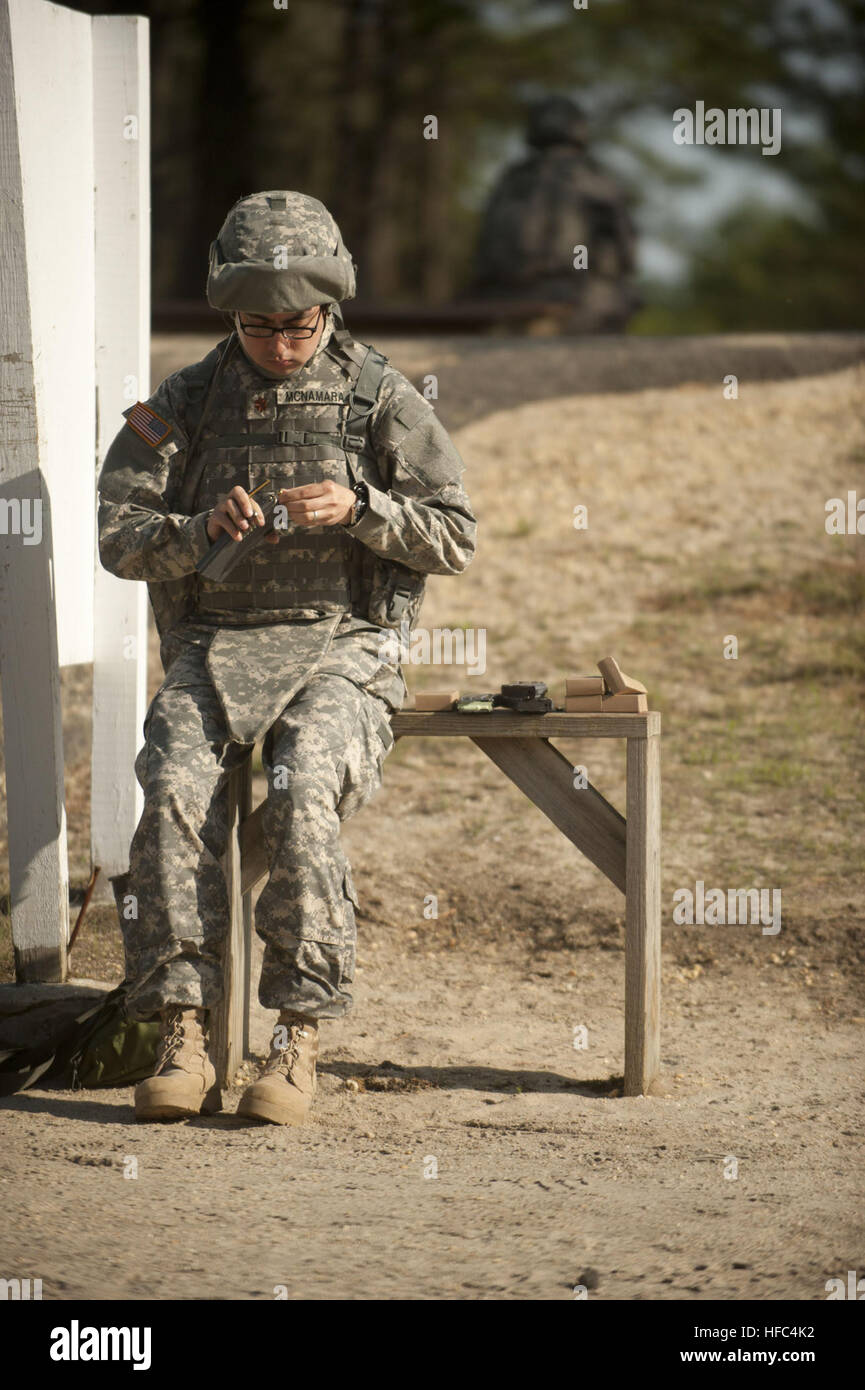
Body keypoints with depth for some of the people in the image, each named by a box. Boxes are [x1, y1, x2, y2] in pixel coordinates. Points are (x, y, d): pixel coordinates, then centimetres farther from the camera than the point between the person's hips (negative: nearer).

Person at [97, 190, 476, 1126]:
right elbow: (119, 538, 4)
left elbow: (454, 537, 3)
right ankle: (181, 1039, -28)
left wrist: (358, 508, -14)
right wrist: (204, 528, -16)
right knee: (175, 788, -28)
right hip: (212, 646, 2)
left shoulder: (380, 400, 5)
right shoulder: (185, 403, 9)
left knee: (302, 793, -32)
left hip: (339, 645, -2)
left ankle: (299, 1039, -28)